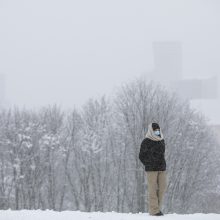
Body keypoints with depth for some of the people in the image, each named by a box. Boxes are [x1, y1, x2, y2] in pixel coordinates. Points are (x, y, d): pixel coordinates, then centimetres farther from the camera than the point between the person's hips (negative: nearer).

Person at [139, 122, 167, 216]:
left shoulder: (161, 141, 13)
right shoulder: (146, 142, -5)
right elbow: (142, 156, 0)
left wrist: (162, 165, 11)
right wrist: (149, 165, -4)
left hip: (162, 169, 6)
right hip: (151, 169, -6)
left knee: (162, 188, 5)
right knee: (153, 189, -6)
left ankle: (158, 207, 16)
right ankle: (153, 210, -4)